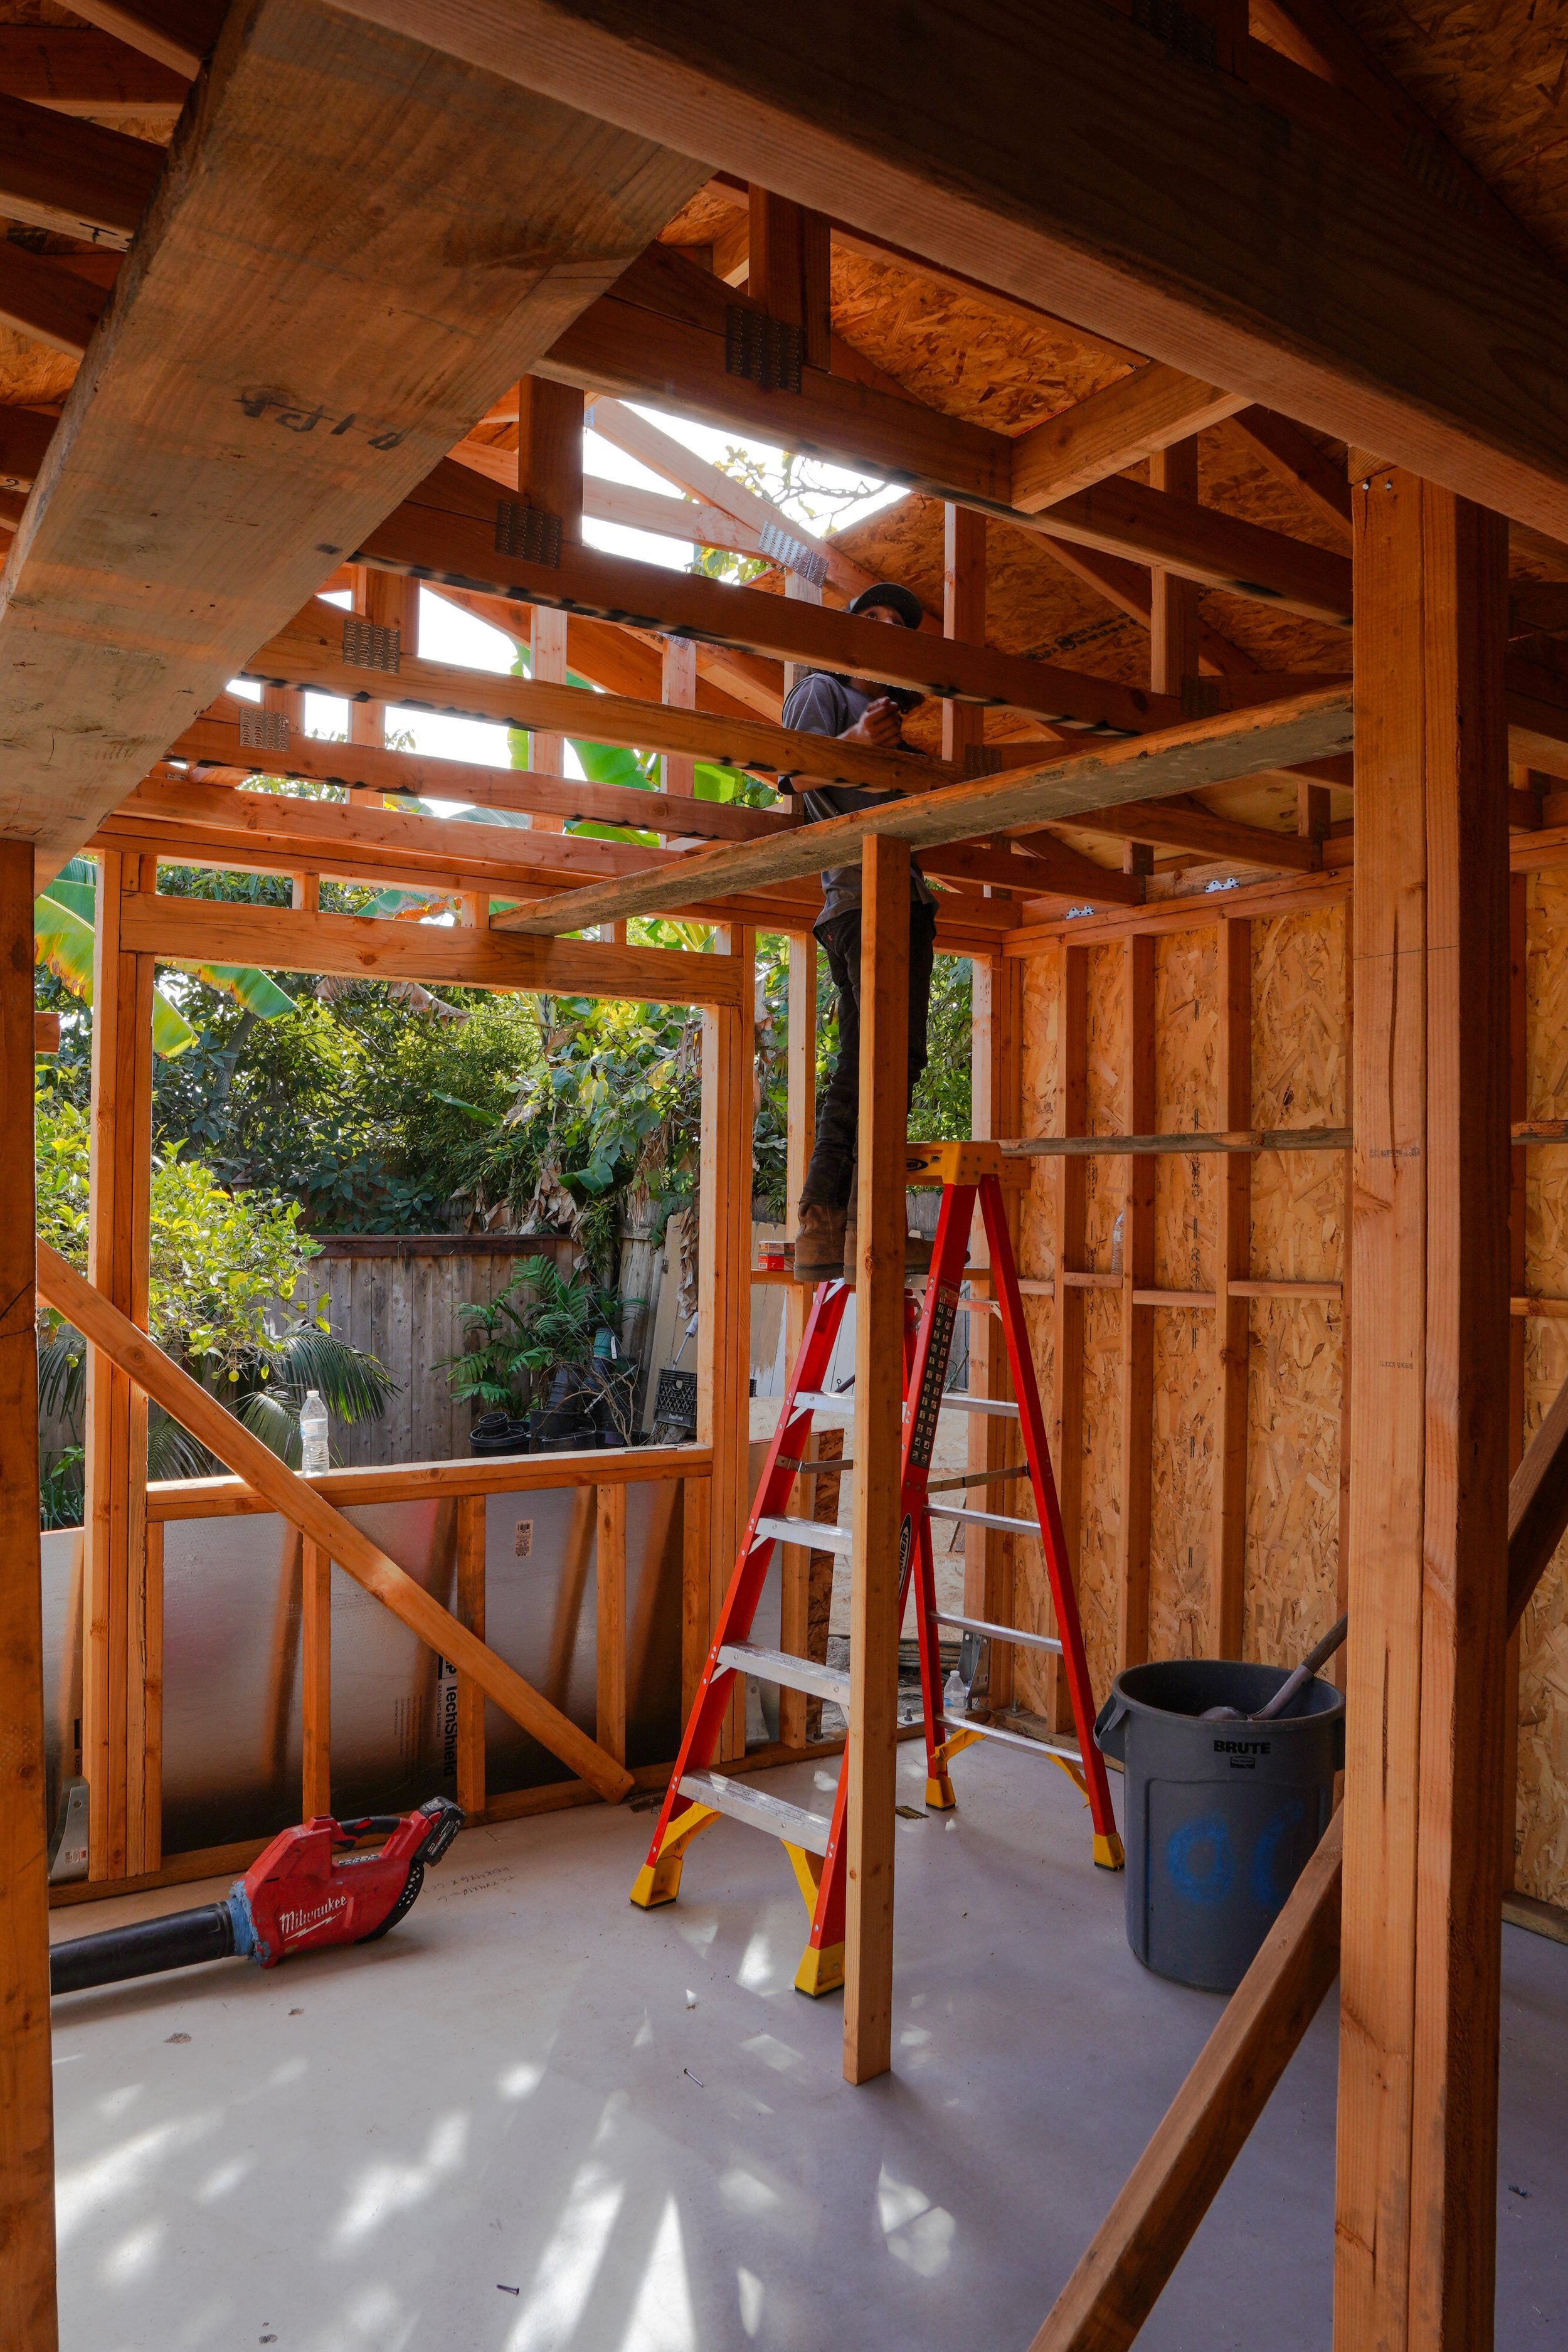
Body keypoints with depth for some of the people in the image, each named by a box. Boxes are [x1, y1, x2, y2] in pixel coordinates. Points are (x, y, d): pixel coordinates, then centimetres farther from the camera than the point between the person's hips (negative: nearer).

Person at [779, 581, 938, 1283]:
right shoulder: (821, 690, 9)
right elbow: (799, 773, -9)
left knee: (863, 1063, 2)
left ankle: (820, 1226, 1)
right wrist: (853, 743, -26)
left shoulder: (892, 714, 32)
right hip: (861, 891, -9)